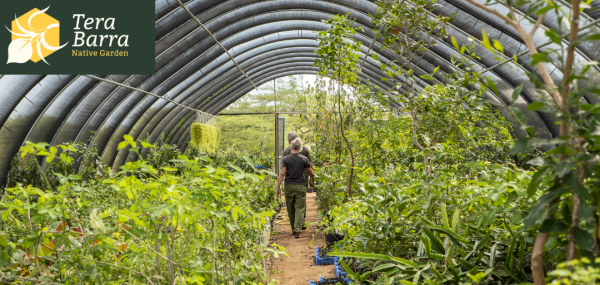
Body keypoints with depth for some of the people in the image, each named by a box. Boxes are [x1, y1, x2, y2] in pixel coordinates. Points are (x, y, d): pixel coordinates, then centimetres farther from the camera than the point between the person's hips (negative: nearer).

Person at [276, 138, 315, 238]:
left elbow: (282, 174, -11)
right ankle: (297, 230, -15)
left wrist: (278, 187, -9)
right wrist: (312, 181, 25)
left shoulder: (285, 159, -3)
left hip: (289, 186, 1)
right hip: (300, 186, -1)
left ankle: (294, 229, 23)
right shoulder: (304, 159, -1)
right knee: (299, 209, 0)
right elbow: (311, 173, 5)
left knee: (291, 210, 13)